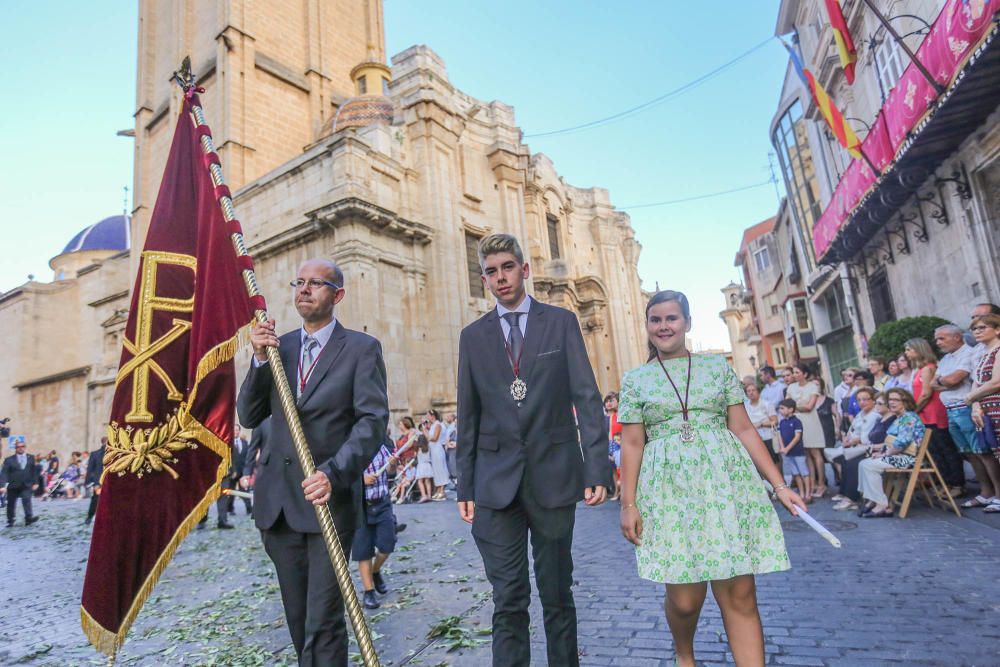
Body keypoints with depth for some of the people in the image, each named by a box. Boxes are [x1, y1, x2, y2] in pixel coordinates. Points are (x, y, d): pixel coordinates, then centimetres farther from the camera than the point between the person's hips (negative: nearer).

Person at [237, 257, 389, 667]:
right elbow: (248, 417, 6)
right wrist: (260, 360, -8)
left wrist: (333, 473, -25)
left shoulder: (361, 349, -3)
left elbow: (373, 420, -12)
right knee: (298, 618, 18)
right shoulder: (277, 346, 11)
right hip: (277, 500, 5)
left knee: (323, 621, -3)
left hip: (329, 497, -4)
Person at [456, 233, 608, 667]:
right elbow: (468, 416, 8)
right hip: (497, 482, 1)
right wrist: (466, 486, 5)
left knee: (557, 594, 14)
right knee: (508, 600, 5)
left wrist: (596, 468, -8)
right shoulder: (473, 335, 8)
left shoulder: (561, 322, 4)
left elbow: (587, 399, -1)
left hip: (554, 476, -1)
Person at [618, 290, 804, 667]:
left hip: (727, 483, 1)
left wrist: (778, 484, 3)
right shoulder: (635, 378, 7)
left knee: (740, 594, 0)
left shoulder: (717, 365, 9)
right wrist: (628, 503, -3)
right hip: (669, 489, -1)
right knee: (685, 598, 3)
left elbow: (744, 428, 8)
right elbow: (632, 443, 3)